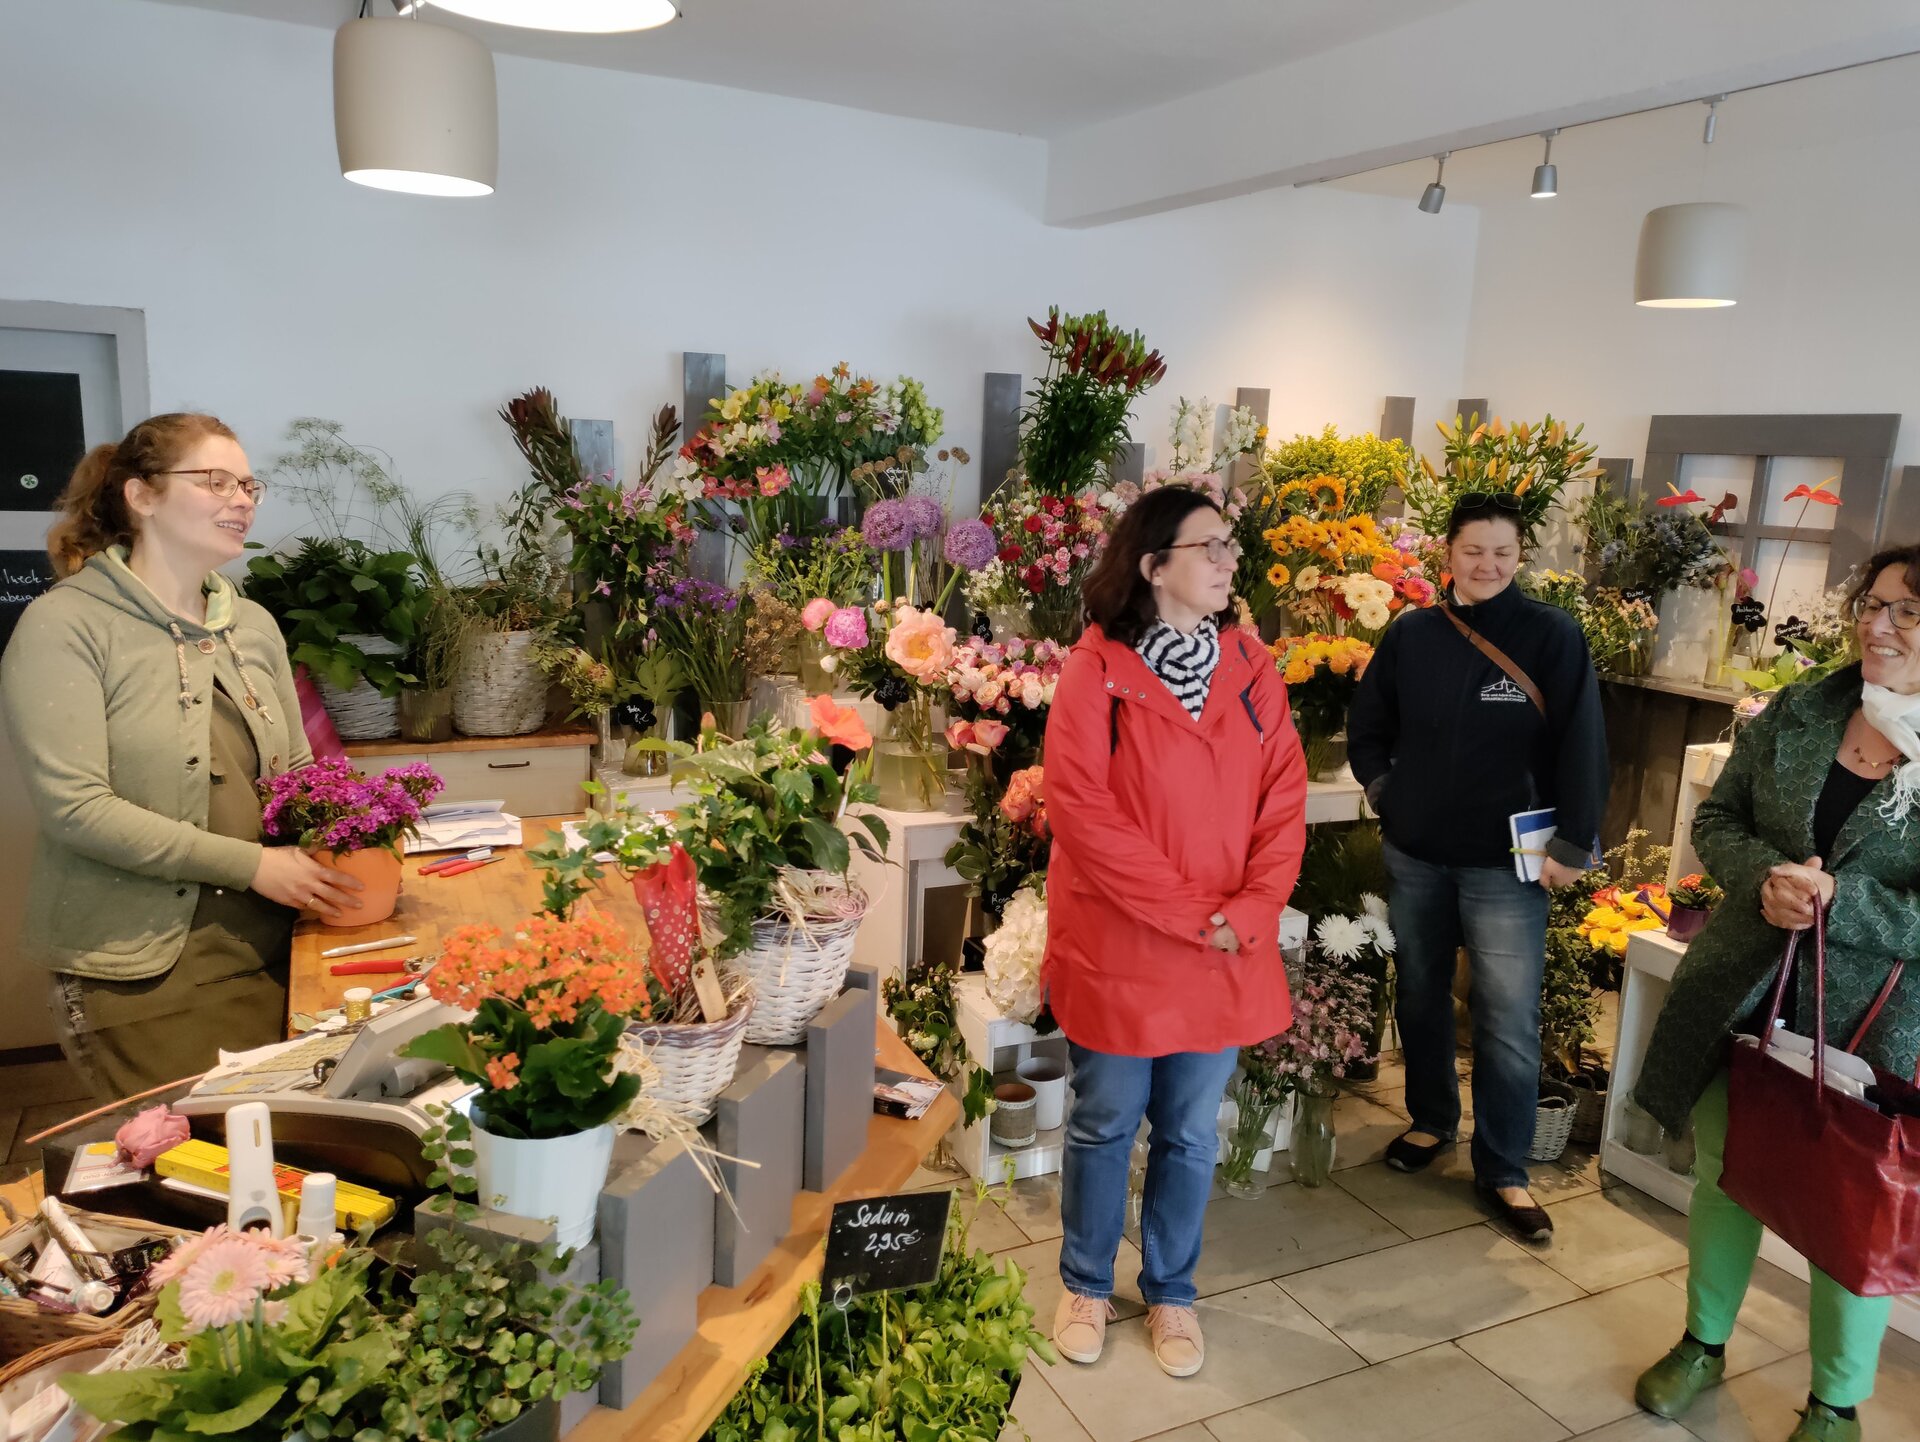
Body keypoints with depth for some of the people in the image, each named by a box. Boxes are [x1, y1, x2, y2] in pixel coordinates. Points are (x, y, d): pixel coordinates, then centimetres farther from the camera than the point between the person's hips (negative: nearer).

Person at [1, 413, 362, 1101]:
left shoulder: (254, 625, 10)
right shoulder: (65, 625, -9)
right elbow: (74, 805, -17)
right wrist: (250, 865, -18)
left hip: (266, 947, 5)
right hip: (142, 965, -5)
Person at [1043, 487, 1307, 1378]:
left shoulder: (1251, 668, 3)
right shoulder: (1097, 669, -11)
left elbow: (1284, 801, 1)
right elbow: (1081, 810, -17)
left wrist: (1249, 913, -12)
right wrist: (1190, 912, -17)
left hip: (1227, 959, 4)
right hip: (1115, 952, -3)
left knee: (1190, 1136, 15)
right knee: (1105, 1127, 13)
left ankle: (1171, 1292, 37)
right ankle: (1086, 1286, 36)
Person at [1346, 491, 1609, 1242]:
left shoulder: (1553, 634, -7)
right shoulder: (1411, 633, 2)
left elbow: (1581, 745, -8)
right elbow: (1367, 725, 13)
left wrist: (1571, 845, -10)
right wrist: (1386, 793, 3)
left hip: (1507, 863, -3)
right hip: (1414, 855, 3)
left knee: (1509, 1020, -1)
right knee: (1420, 995, 16)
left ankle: (1503, 1172, 13)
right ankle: (1431, 1120, 36)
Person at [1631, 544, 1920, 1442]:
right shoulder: (1797, 713, 0)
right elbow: (1718, 819, 4)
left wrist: (1836, 898, -25)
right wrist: (1767, 877, -15)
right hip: (1744, 993, 4)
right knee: (1722, 1172, 18)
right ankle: (1704, 1342, 42)